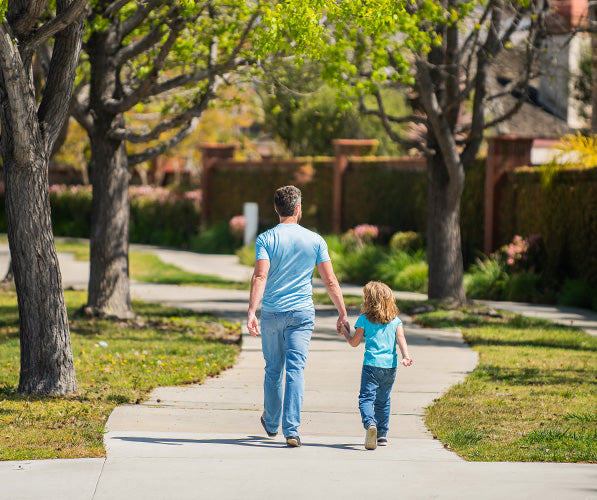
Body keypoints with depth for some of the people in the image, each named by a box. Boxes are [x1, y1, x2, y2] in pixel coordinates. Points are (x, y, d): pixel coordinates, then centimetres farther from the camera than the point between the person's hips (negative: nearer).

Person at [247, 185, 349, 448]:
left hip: (271, 314, 0)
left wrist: (251, 312, -22)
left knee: (273, 370, 15)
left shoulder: (266, 239, -4)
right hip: (302, 313, 0)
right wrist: (342, 314, 7)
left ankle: (272, 423, 33)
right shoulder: (315, 240, 0)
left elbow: (260, 277, -17)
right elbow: (330, 282, 0)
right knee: (295, 370, -3)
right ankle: (291, 429, -14)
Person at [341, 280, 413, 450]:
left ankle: (370, 423, -37)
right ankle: (382, 434, 20)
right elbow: (401, 339, -3)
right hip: (390, 365, 4)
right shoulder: (395, 320, 9)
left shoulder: (364, 319, 0)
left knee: (366, 397, -9)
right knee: (383, 401, 17)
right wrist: (406, 356, -12)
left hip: (372, 364, -4)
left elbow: (354, 342, 6)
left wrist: (345, 332, 24)